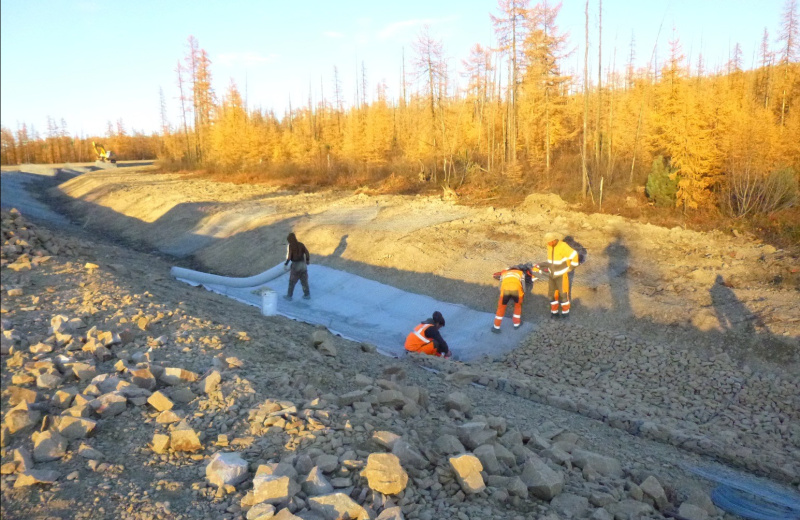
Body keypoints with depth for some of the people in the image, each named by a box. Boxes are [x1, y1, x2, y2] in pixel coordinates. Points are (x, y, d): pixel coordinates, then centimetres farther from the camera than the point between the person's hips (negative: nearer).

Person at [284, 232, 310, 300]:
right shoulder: (301, 244, 4)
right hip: (303, 264, 4)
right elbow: (307, 253, 0)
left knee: (292, 281, 9)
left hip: (295, 265, -4)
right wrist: (308, 260, 16)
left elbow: (289, 256, -17)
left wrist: (285, 264, -7)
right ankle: (307, 295, 18)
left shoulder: (290, 246, -8)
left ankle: (289, 296, 16)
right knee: (304, 281, 14)